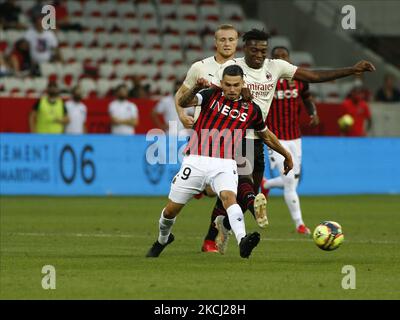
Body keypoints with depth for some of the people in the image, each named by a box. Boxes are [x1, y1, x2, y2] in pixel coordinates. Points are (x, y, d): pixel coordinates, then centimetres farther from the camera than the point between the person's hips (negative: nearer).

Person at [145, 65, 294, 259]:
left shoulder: (251, 109, 9)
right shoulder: (211, 96, 3)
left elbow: (266, 135, 27)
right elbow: (183, 102, -15)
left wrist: (286, 154, 34)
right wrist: (196, 88, -35)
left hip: (225, 165, 0)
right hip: (196, 161, 0)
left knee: (229, 196, -30)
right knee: (172, 209, 7)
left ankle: (243, 242, -52)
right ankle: (162, 240, 38)